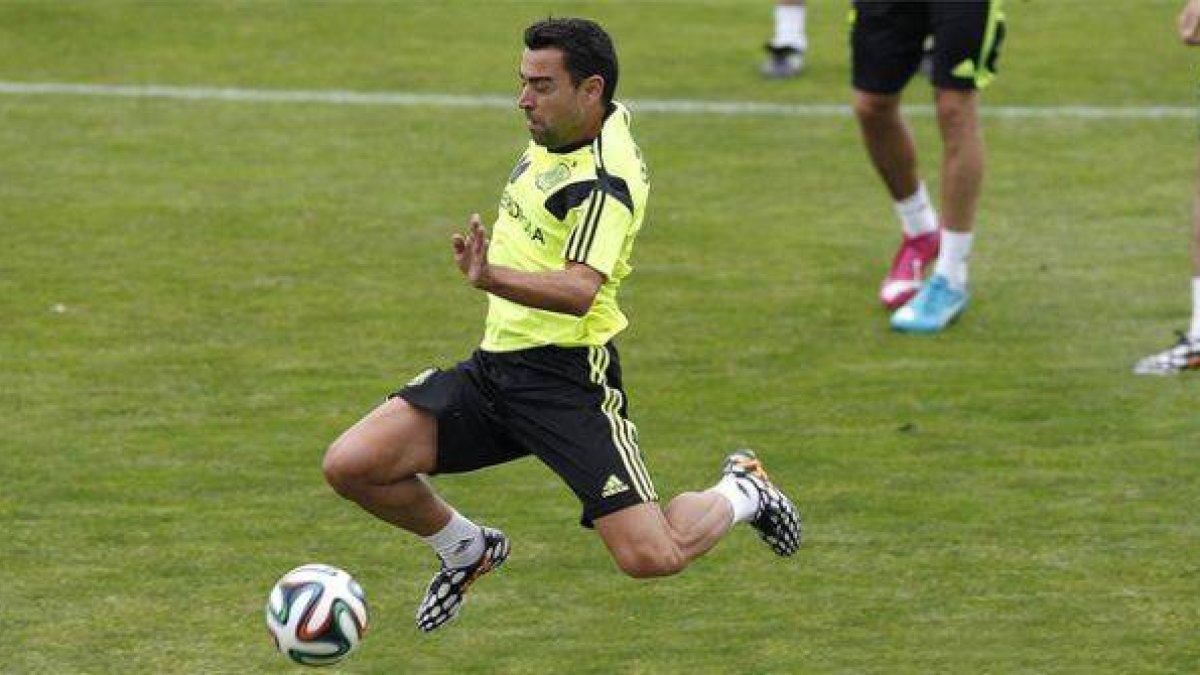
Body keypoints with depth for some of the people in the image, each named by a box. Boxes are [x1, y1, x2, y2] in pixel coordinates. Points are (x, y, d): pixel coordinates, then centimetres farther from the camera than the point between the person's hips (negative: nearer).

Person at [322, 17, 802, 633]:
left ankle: (740, 491, 19)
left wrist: (492, 278, -51)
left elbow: (580, 290, -33)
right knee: (350, 466, -7)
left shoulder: (605, 180, -20)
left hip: (566, 379, -8)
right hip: (493, 368, 8)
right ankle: (468, 550, 22)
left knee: (650, 557, -16)